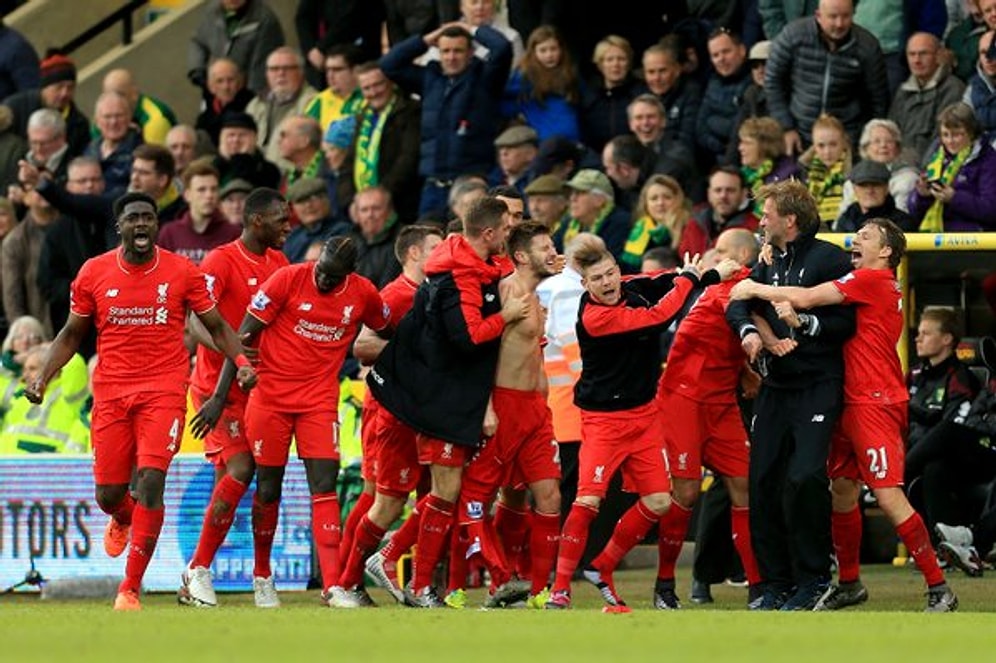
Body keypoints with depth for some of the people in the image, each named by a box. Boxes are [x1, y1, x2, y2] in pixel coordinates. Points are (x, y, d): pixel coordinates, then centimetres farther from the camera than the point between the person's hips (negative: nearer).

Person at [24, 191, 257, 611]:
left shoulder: (183, 272, -1)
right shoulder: (94, 273, 2)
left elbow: (216, 326, 7)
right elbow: (71, 335, 12)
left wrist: (241, 361, -11)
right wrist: (43, 377, -1)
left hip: (164, 390, -2)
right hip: (111, 391, 2)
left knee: (150, 482, -17)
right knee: (108, 493, 3)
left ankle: (130, 588, -12)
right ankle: (122, 521, 45)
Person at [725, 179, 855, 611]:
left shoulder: (829, 259, -7)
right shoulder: (770, 261, 15)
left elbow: (848, 322, -10)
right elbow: (738, 300, 9)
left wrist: (807, 324, -20)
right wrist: (747, 330, -9)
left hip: (817, 386, -7)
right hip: (775, 386, 7)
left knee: (804, 477, -18)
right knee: (763, 480, 3)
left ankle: (813, 579, -5)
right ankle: (775, 583, 12)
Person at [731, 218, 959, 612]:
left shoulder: (872, 279, -10)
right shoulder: (877, 286, 17)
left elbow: (806, 298, -11)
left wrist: (754, 289, 1)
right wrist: (794, 320, -8)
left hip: (876, 404, -10)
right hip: (853, 402, 10)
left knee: (889, 497, -13)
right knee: (842, 489, 14)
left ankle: (939, 590, -11)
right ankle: (848, 584, 26)